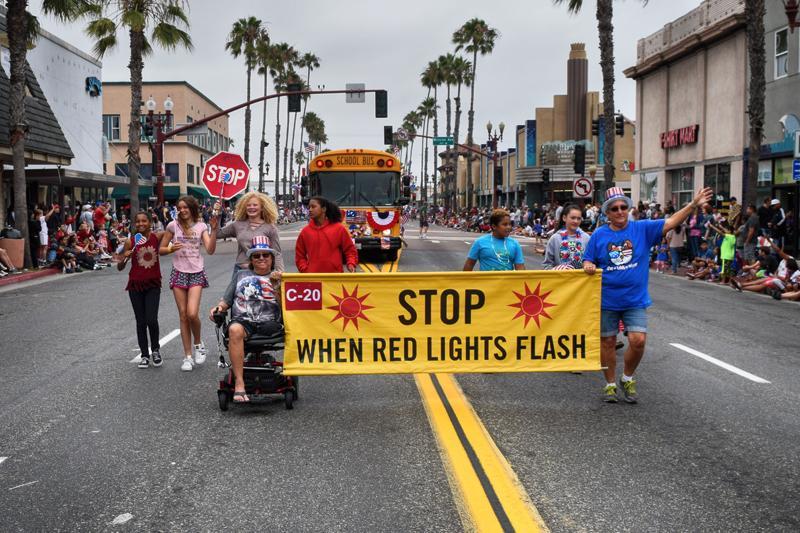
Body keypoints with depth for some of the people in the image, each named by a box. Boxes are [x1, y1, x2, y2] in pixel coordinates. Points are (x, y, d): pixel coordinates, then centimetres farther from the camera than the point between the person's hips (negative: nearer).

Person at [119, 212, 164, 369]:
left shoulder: (157, 237, -5)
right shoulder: (130, 242, -4)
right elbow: (120, 268, -1)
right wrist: (124, 258, -18)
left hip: (153, 285, -1)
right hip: (136, 285, 1)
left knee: (151, 320, -11)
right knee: (141, 322, 7)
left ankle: (155, 349, 15)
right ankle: (145, 355, 19)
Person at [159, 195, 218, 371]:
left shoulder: (201, 226, 3)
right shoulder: (173, 225, 3)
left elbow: (210, 250, -8)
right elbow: (161, 250, 6)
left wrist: (214, 230, -17)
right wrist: (171, 249, -14)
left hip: (196, 273, -1)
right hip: (179, 273, 1)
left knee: (192, 313, -16)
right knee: (183, 315, 3)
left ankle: (198, 343, 12)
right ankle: (188, 356, 12)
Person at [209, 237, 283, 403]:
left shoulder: (278, 278, 19)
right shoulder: (241, 275, 27)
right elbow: (227, 300, 24)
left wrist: (276, 286, -7)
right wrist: (219, 307, 3)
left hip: (269, 322, 0)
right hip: (242, 320, 0)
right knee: (235, 330, -35)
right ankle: (239, 383, -39)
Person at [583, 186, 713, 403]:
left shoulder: (643, 229, -1)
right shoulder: (598, 235, 0)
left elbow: (670, 223, -9)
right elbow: (588, 262, 5)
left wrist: (693, 205, -19)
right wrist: (588, 267, -19)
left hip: (635, 300, 0)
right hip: (607, 301, 0)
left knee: (638, 340, -10)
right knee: (607, 342, 9)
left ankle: (627, 379, 17)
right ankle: (610, 384, 27)